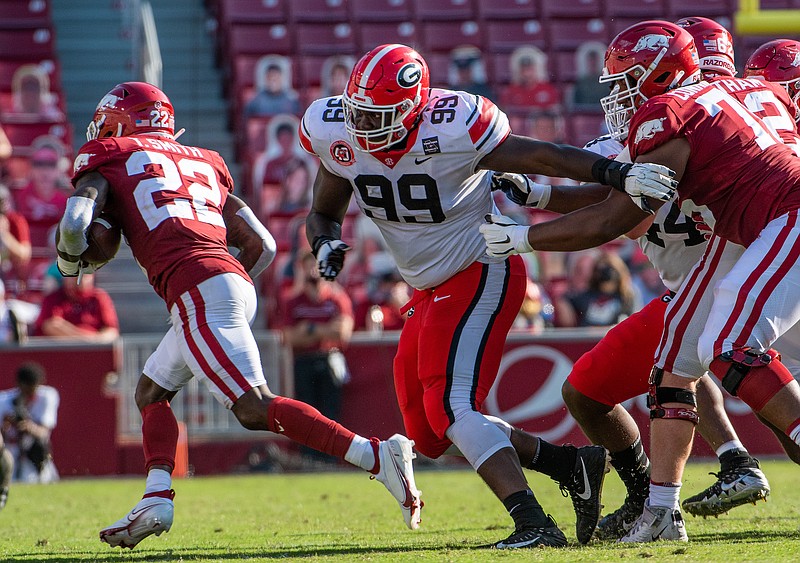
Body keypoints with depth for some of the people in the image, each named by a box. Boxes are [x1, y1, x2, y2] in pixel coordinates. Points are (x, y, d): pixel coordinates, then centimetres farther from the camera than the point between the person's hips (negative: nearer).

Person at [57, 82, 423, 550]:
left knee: (254, 408, -14)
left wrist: (69, 262, 16)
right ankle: (157, 501, 6)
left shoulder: (108, 161, 12)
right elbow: (262, 245, 23)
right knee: (151, 392, 21)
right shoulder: (201, 164, 29)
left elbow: (75, 223, -5)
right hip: (237, 284, 8)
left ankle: (377, 455, -24)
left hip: (197, 291, -8)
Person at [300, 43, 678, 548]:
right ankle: (572, 465, 16)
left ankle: (535, 525, -26)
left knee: (450, 407, -23)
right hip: (431, 292, 8)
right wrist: (326, 244, -14)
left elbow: (543, 156, -21)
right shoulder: (334, 134, -6)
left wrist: (618, 174, -34)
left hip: (481, 274, -8)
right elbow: (324, 213, 9)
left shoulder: (450, 130, -25)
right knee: (429, 433, 9)